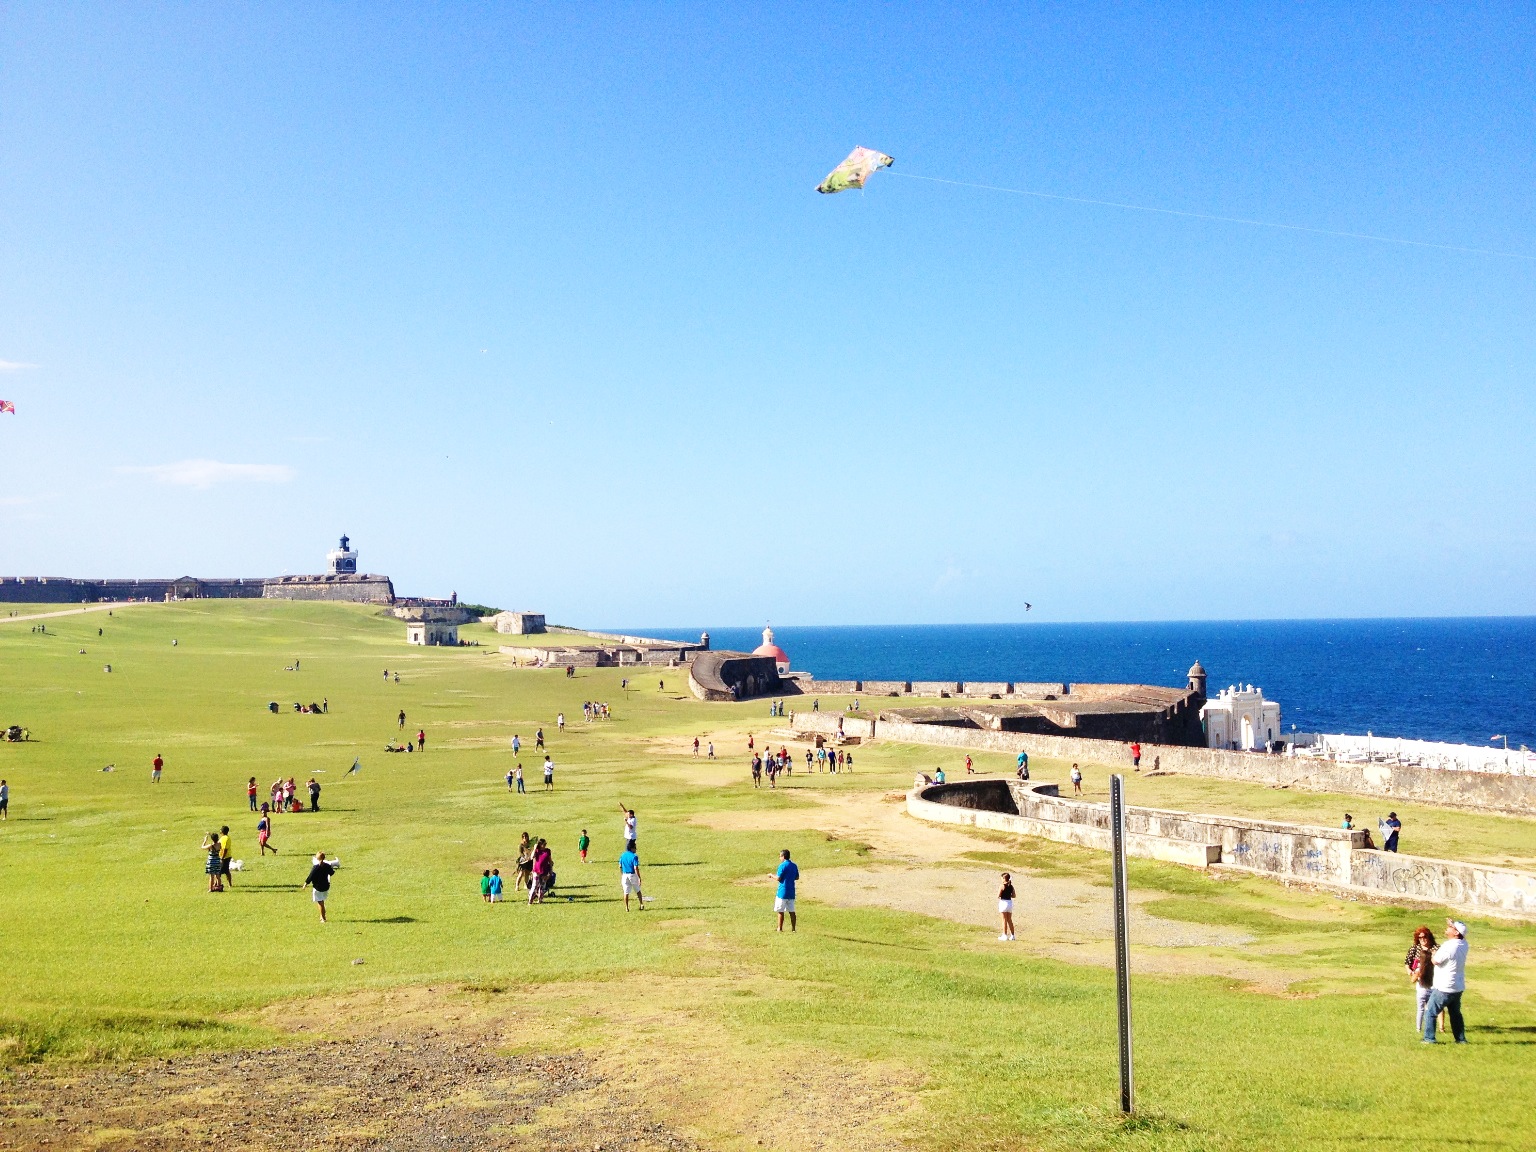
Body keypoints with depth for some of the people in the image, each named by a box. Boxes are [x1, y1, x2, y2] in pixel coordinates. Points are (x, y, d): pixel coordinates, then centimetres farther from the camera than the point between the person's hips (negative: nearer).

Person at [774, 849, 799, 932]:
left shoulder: (782, 866, -12)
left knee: (780, 911, 0)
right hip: (791, 892, 7)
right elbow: (797, 877, 15)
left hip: (783, 892, -7)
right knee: (791, 911, 9)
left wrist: (772, 875, 3)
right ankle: (793, 928, 9)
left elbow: (778, 878, -14)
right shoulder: (794, 865, 8)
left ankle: (780, 928, 2)